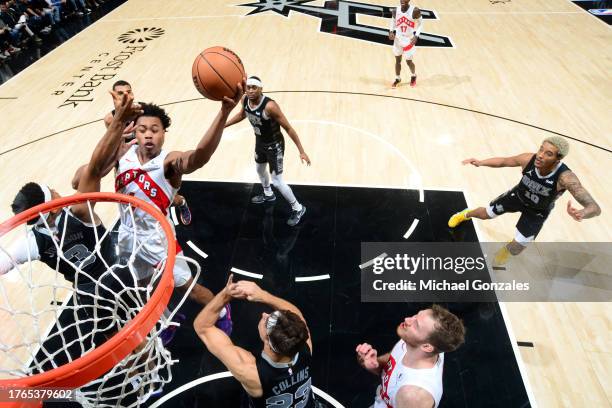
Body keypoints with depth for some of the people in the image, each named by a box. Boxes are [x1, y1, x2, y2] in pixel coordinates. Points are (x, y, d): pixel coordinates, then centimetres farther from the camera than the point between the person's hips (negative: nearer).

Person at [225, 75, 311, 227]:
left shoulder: (269, 106, -34)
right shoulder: (245, 100, -13)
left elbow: (288, 128, -28)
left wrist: (301, 151, -27)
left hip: (274, 145, -8)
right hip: (260, 142, 8)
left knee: (277, 182, -3)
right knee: (260, 170, 29)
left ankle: (298, 209, 18)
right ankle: (268, 194, 59)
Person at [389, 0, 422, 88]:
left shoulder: (415, 11, -19)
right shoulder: (395, 11, -9)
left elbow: (420, 24, -8)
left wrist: (416, 36, -22)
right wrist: (391, 31, -10)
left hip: (409, 40, -3)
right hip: (398, 39, 3)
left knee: (409, 62, 6)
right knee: (398, 60, 12)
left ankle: (413, 76, 36)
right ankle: (398, 79, 34)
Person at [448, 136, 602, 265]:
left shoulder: (565, 178, -41)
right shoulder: (528, 159, -32)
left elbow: (595, 208, -46)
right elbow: (503, 161, -11)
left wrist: (581, 214, -70)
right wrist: (481, 162, -27)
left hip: (538, 211, -2)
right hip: (518, 196, 2)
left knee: (516, 248, -4)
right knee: (485, 214, 16)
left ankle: (505, 252, 35)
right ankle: (465, 214, 53)